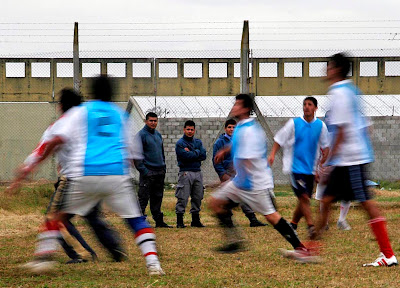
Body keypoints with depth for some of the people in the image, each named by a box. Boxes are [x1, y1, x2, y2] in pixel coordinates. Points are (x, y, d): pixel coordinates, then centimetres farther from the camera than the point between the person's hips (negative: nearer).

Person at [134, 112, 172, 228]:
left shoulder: (158, 135, 17)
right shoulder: (141, 135, -7)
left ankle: (159, 220, 15)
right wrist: (143, 170, -18)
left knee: (157, 197, 11)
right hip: (148, 172, -7)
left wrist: (163, 167, 16)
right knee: (143, 197, -7)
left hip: (160, 172, 7)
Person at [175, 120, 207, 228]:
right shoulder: (180, 143, -2)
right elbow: (186, 156, -16)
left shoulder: (198, 142, 15)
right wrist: (197, 152, -3)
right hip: (185, 172, -6)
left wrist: (191, 153, -9)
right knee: (182, 198, -7)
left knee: (197, 197, 8)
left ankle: (195, 220, 17)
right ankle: (179, 221, -4)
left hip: (197, 172, 6)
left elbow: (203, 156, 2)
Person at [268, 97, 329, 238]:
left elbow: (325, 146, 15)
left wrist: (322, 164, 4)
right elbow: (279, 139, 3)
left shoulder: (320, 126, 5)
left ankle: (292, 225, 23)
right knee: (304, 197, -16)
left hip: (310, 168, 4)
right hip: (295, 167, -4)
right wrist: (272, 155, -10)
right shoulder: (294, 123, -3)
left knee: (304, 201, 6)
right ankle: (311, 226, -14)